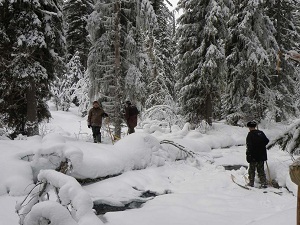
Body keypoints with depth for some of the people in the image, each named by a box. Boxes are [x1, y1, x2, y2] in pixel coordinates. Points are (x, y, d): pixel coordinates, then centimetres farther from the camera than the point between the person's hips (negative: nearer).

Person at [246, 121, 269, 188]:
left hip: (253, 157, -5)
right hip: (262, 155, 5)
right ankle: (264, 183, 10)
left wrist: (248, 155, -13)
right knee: (261, 170, 12)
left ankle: (251, 183, 13)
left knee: (252, 170, 8)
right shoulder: (261, 133, 4)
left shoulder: (250, 134, -15)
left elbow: (249, 146, -19)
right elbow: (267, 141, 12)